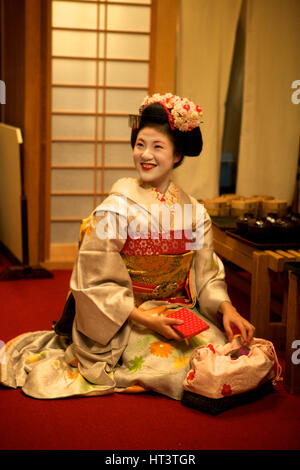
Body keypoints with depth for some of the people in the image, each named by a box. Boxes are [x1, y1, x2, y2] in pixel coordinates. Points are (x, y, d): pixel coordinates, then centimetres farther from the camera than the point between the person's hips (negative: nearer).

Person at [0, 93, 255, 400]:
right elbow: (97, 281, -12)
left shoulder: (194, 211, 5)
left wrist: (227, 308, -13)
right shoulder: (116, 208, -10)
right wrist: (145, 319, -19)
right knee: (177, 366, -26)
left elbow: (206, 275, 7)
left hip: (180, 312, 6)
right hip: (128, 318, -6)